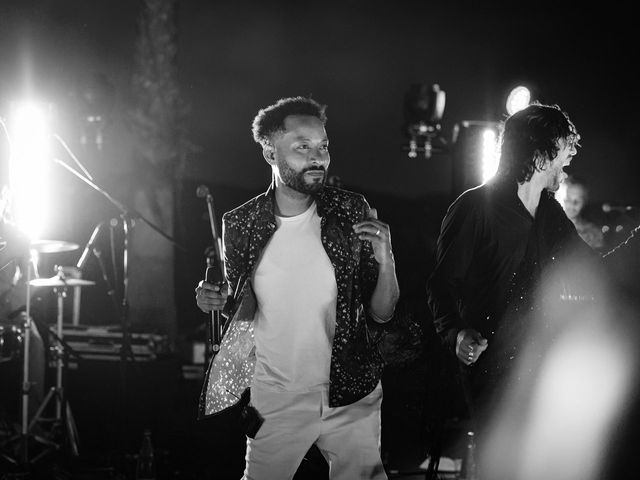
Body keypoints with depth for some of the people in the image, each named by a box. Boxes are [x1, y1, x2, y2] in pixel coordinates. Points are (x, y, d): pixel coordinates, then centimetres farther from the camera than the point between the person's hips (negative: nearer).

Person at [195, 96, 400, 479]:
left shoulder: (352, 212, -5)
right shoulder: (241, 225, -4)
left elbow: (381, 315, -4)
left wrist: (385, 261, -22)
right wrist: (216, 302, -10)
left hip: (351, 397, 0)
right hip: (274, 401, 0)